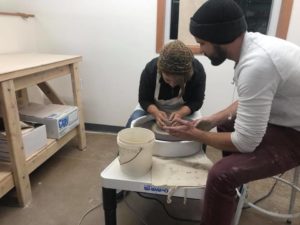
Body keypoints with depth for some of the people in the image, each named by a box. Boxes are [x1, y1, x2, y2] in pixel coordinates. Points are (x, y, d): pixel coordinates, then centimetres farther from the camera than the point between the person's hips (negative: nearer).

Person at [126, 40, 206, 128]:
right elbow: (144, 100, -17)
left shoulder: (198, 71, -27)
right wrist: (156, 113, -37)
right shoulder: (150, 69, -28)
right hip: (154, 108, 0)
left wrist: (180, 113, -36)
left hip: (184, 110, 1)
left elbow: (196, 101, -18)